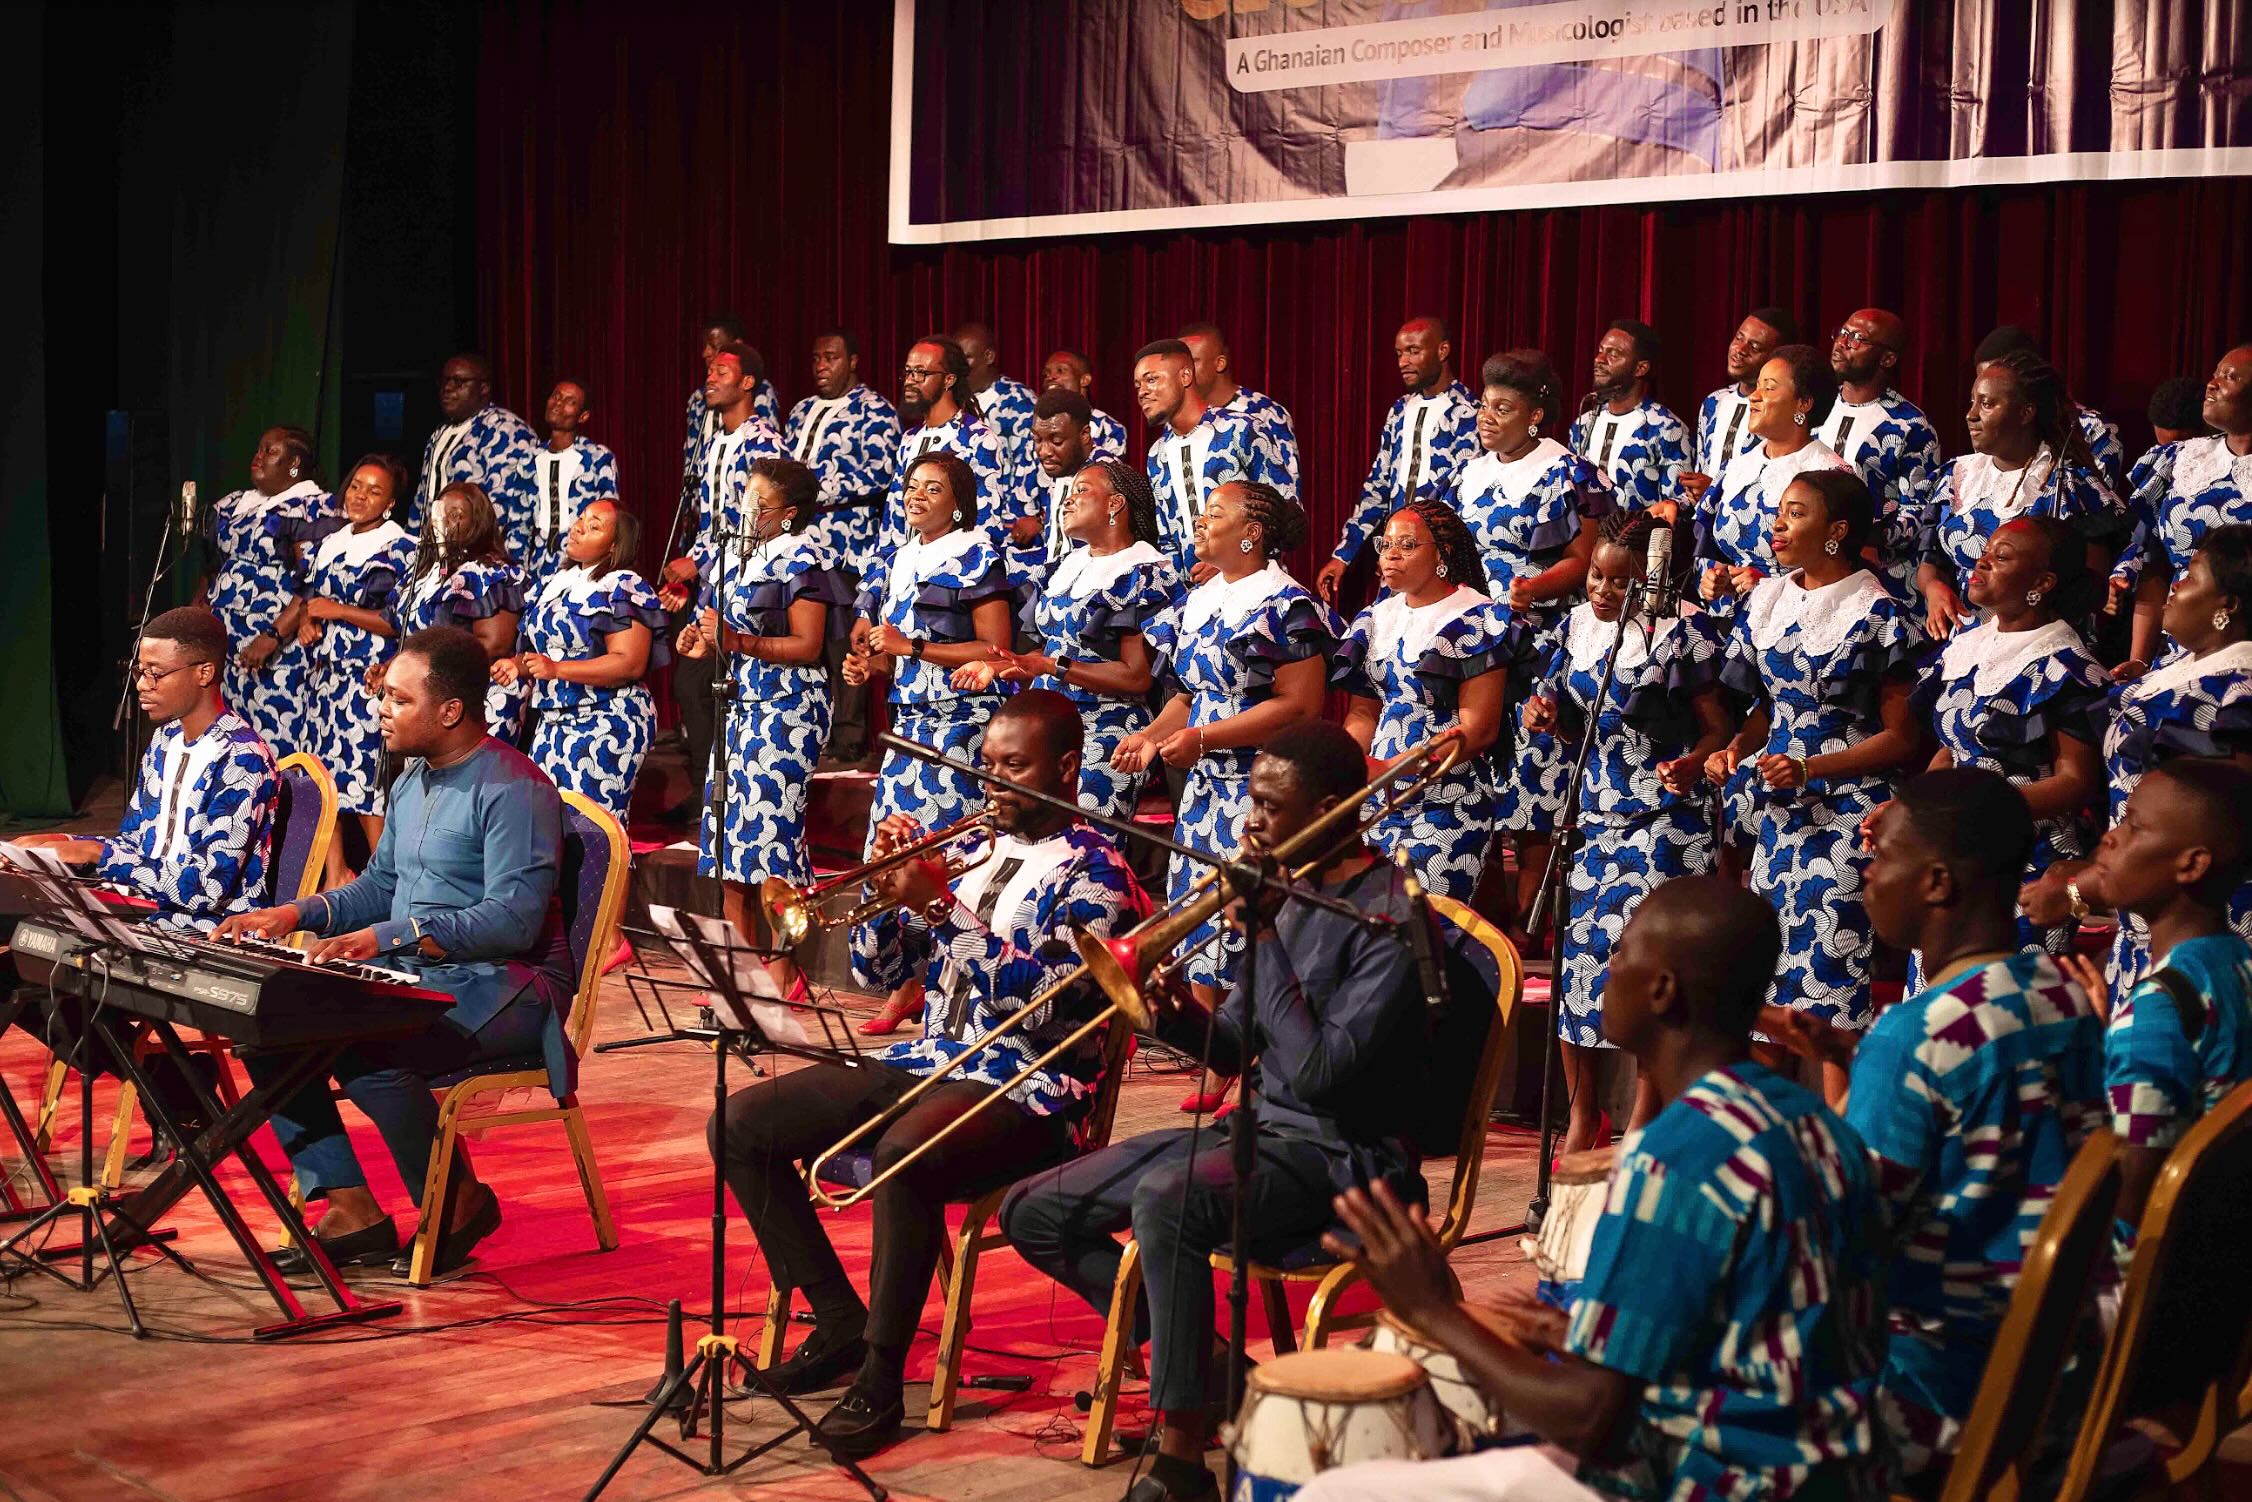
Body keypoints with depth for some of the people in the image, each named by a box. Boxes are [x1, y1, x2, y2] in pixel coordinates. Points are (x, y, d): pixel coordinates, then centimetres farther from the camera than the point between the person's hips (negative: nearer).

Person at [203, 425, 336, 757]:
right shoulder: (233, 505, 17)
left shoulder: (311, 509, -6)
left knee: (275, 742, -10)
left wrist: (272, 637, -22)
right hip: (221, 643, 7)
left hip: (277, 647, -7)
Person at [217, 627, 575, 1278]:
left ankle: (460, 1202, -8)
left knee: (360, 1048, -33)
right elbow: (381, 885, 23)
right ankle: (353, 1214, -5)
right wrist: (297, 913, 5)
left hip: (504, 987, -10)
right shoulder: (413, 778, 15)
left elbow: (513, 919, -24)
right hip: (413, 976, 10)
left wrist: (388, 937, -29)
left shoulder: (512, 790, -15)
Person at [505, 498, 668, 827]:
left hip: (606, 725, -8)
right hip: (552, 722, 8)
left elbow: (630, 664, -18)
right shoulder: (557, 583, 17)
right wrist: (518, 665, 7)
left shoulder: (623, 589, -9)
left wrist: (557, 669, -22)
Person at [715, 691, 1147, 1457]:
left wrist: (943, 906, -21)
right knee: (741, 1125, -4)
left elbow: (1045, 1000, -19)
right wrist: (896, 885, -2)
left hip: (1026, 1090, -8)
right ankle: (840, 1322, 2)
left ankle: (879, 1377, -24)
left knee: (903, 1154, -38)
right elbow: (890, 969, 17)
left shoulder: (1094, 870, -5)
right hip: (924, 1063, 8)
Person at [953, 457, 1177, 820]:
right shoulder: (1071, 564, 15)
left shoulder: (1145, 575, -8)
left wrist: (1053, 667, -21)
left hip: (1104, 736, -8)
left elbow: (1138, 676, -15)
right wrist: (994, 667, 6)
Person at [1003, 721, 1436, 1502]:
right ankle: (1203, 1362, 9)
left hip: (1342, 1155, -9)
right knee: (1032, 1212, 3)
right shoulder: (1292, 891, 9)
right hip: (1258, 1127, 9)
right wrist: (1178, 1013, -8)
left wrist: (1267, 934, -19)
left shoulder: (1391, 918, -16)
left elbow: (1319, 1071, -25)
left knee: (1166, 1197, -38)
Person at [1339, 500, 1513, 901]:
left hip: (1449, 803, -6)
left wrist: (1390, 767, -20)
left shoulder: (1475, 621, -6)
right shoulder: (1378, 617, 13)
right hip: (1380, 800, 6)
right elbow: (1363, 712, 15)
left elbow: (1477, 730, -12)